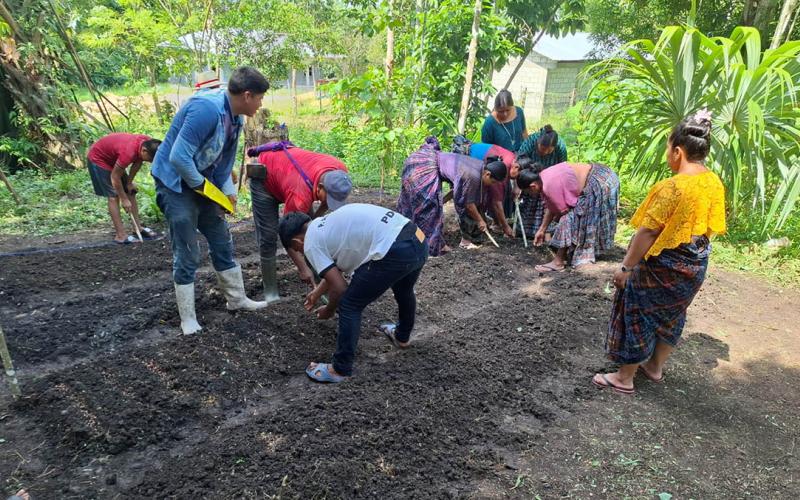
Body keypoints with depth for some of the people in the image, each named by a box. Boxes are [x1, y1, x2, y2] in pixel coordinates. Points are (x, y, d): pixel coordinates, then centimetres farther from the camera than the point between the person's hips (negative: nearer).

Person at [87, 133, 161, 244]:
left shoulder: (148, 143, -19)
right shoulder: (128, 152, -40)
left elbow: (138, 162, 1)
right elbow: (115, 177, -27)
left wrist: (129, 182, 0)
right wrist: (124, 199, -18)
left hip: (112, 158, 8)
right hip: (97, 158, -8)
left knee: (130, 192, 7)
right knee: (113, 196, -12)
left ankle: (138, 227, 13)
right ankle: (120, 235, -11)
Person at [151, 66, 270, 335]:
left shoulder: (234, 118, 2)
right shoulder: (207, 108, -28)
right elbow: (179, 157, -30)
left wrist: (228, 191, 2)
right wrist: (203, 186, -17)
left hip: (203, 183, 9)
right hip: (176, 183, -9)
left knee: (222, 242, 14)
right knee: (187, 254, -2)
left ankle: (237, 298, 30)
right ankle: (187, 318, 13)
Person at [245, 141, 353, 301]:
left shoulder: (340, 171, -27)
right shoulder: (301, 196, -43)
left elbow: (332, 197, 0)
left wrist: (317, 217, -5)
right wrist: (302, 269, -25)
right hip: (263, 177, -6)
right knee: (268, 236, -13)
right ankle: (271, 294, 0)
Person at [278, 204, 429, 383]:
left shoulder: (311, 244, 1)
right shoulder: (329, 224, 27)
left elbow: (339, 288, 1)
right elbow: (337, 268, 40)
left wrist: (328, 312, 21)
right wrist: (317, 292, 54)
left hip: (396, 252, -9)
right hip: (419, 240, 10)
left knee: (349, 306, 7)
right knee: (403, 292, 36)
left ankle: (340, 369, 18)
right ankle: (402, 336, 61)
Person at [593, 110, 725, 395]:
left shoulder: (673, 186, -25)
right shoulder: (715, 183, 0)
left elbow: (647, 233, -23)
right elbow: (709, 226, 9)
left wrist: (626, 267, -16)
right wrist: (694, 253, 21)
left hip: (663, 266, -8)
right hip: (695, 266, 8)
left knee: (638, 316, 6)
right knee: (670, 316, 23)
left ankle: (624, 378, 19)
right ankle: (655, 367, 40)